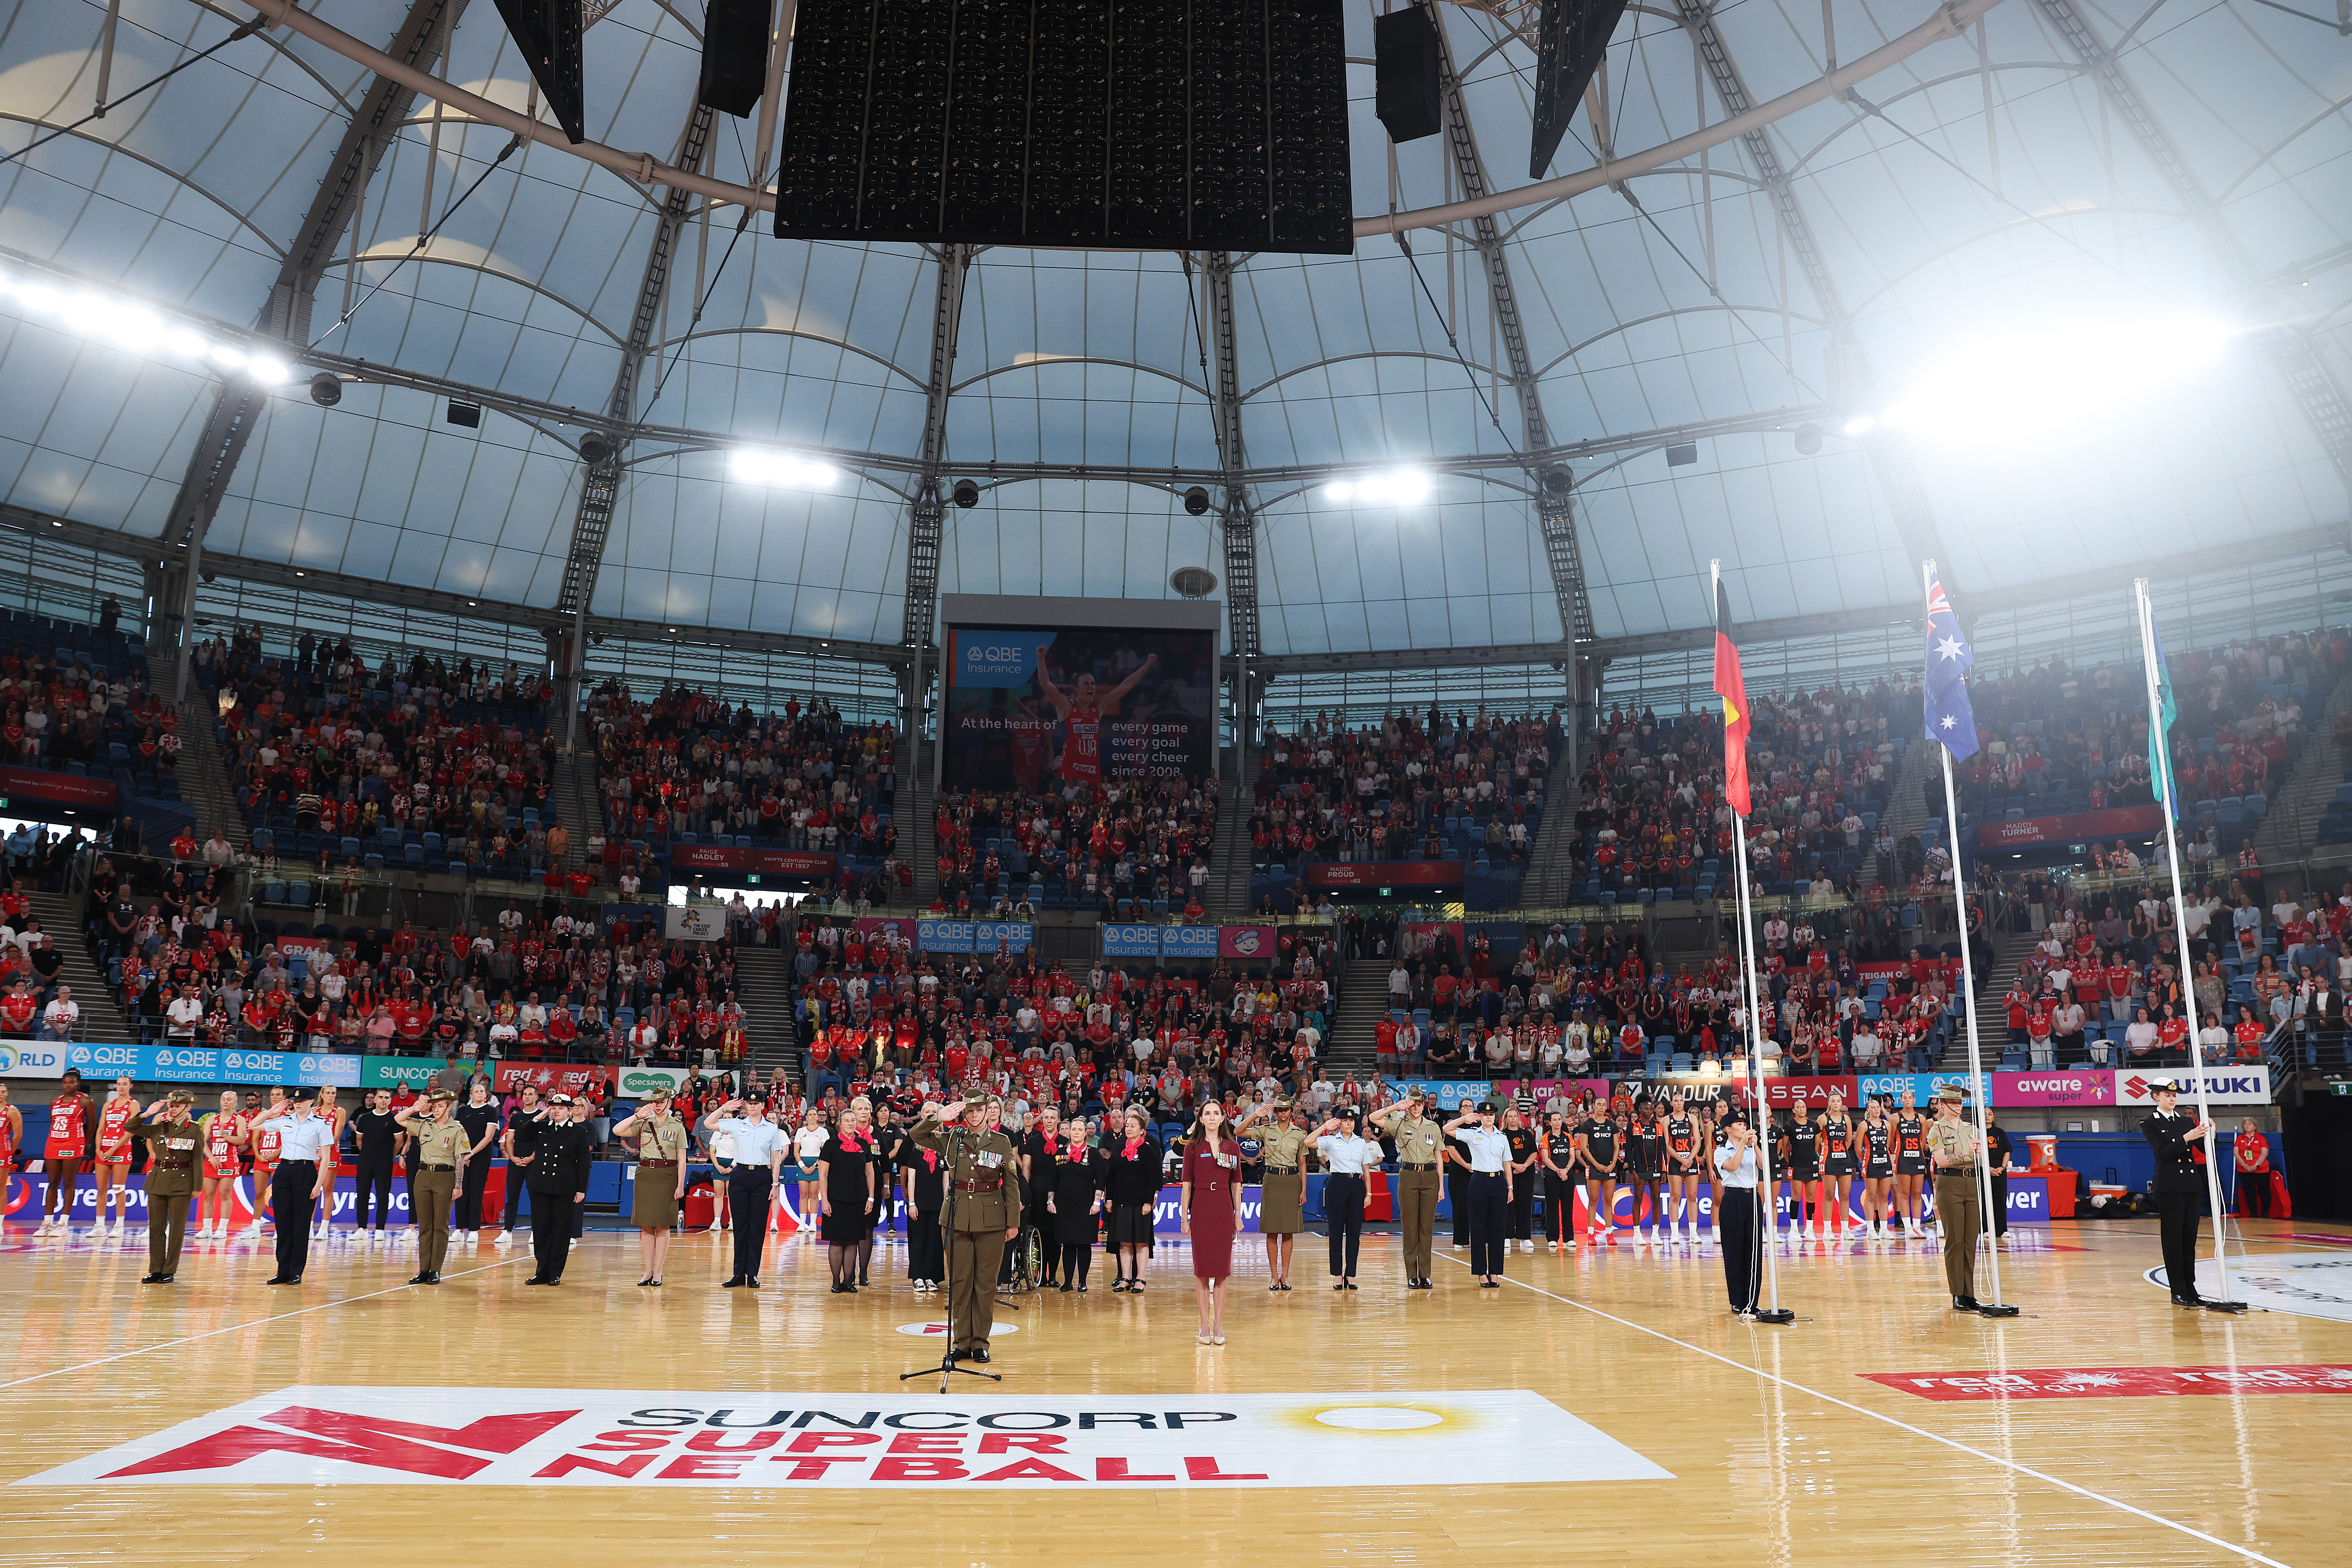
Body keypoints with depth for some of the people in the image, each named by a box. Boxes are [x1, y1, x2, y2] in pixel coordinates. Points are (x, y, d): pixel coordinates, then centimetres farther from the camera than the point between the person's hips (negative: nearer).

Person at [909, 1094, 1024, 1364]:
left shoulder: (1002, 1142, 4)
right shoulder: (952, 1138, 6)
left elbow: (1011, 1184, 5)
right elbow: (915, 1135, 4)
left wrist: (1014, 1221, 1)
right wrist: (937, 1118, -12)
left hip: (991, 1219, -1)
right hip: (958, 1217, 1)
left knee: (986, 1282, 4)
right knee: (959, 1282, 5)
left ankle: (980, 1343, 13)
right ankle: (961, 1343, 14)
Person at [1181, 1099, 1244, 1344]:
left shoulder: (1232, 1146, 6)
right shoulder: (1193, 1146, 1)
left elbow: (1236, 1183, 9)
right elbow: (1187, 1183, 1)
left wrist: (1238, 1214, 6)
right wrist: (1184, 1217, -3)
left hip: (1224, 1209, 2)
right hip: (1200, 1208, -1)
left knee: (1222, 1268, 4)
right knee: (1202, 1267, 2)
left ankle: (1218, 1324, 10)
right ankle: (1205, 1325, 8)